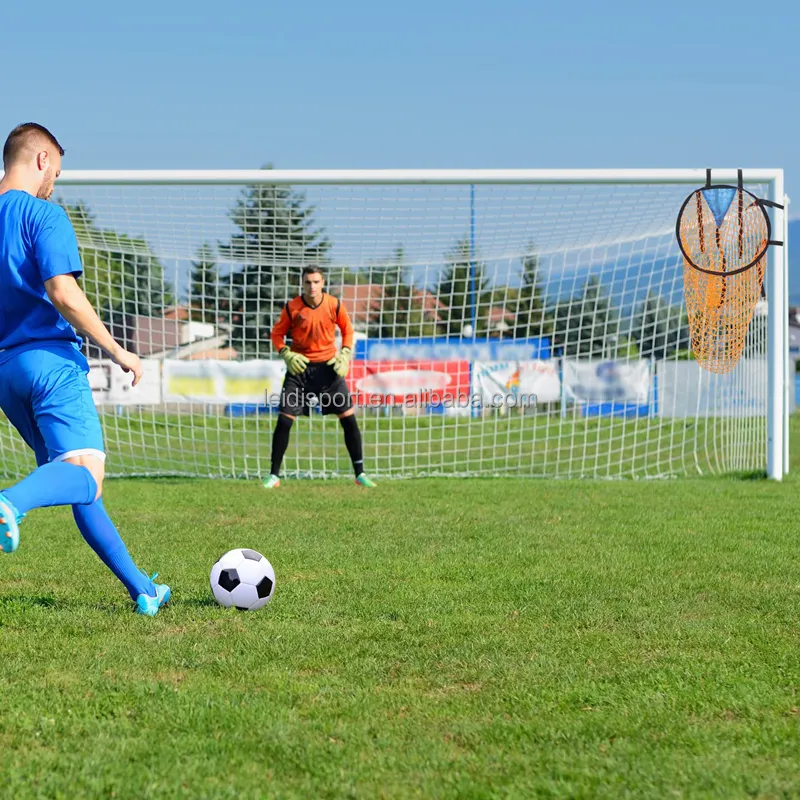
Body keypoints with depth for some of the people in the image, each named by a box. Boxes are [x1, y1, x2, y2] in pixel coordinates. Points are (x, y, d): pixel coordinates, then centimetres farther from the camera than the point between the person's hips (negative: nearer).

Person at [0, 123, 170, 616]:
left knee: (67, 475, 13)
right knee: (85, 472, -18)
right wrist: (117, 351, -9)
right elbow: (63, 293, -17)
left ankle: (142, 590, 15)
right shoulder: (43, 214, -5)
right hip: (51, 358, -8)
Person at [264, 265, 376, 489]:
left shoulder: (334, 305, -6)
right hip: (299, 367, -1)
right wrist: (286, 354, -14)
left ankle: (360, 474, 8)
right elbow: (277, 334, 3)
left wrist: (345, 354, -5)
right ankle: (274, 476, 5)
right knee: (284, 420, -6)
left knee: (349, 418, -3)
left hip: (328, 367, 1)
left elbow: (347, 329, 9)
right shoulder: (291, 308, -9)